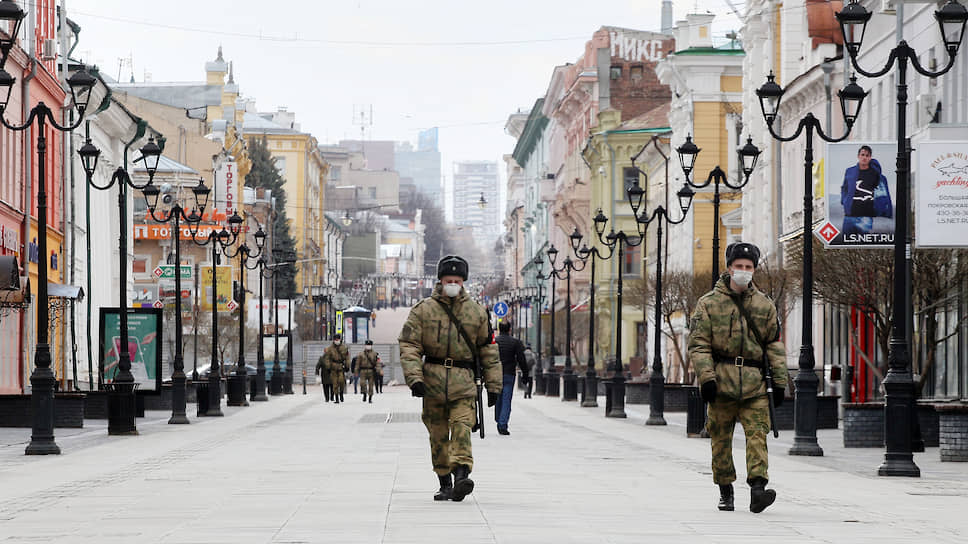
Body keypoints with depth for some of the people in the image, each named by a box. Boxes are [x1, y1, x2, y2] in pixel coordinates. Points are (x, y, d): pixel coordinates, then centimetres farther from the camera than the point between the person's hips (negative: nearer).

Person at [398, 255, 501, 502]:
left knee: (462, 427, -17)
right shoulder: (423, 310, 4)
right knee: (438, 434, 5)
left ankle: (461, 475, -29)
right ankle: (444, 483, 15)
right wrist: (414, 377, -13)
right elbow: (409, 345, 0)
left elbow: (488, 350, 15)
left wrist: (493, 386, 12)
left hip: (463, 381, -1)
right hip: (433, 379, 1)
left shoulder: (476, 312, 9)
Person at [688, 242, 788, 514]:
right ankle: (725, 491, 16)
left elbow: (775, 345, 15)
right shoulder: (709, 303, 4)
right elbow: (698, 344, -1)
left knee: (757, 434, -12)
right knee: (721, 439, 4)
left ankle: (757, 488, -20)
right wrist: (706, 377, -12)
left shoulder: (765, 305, 12)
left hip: (754, 384, 1)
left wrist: (779, 380, 9)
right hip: (721, 380, -1)